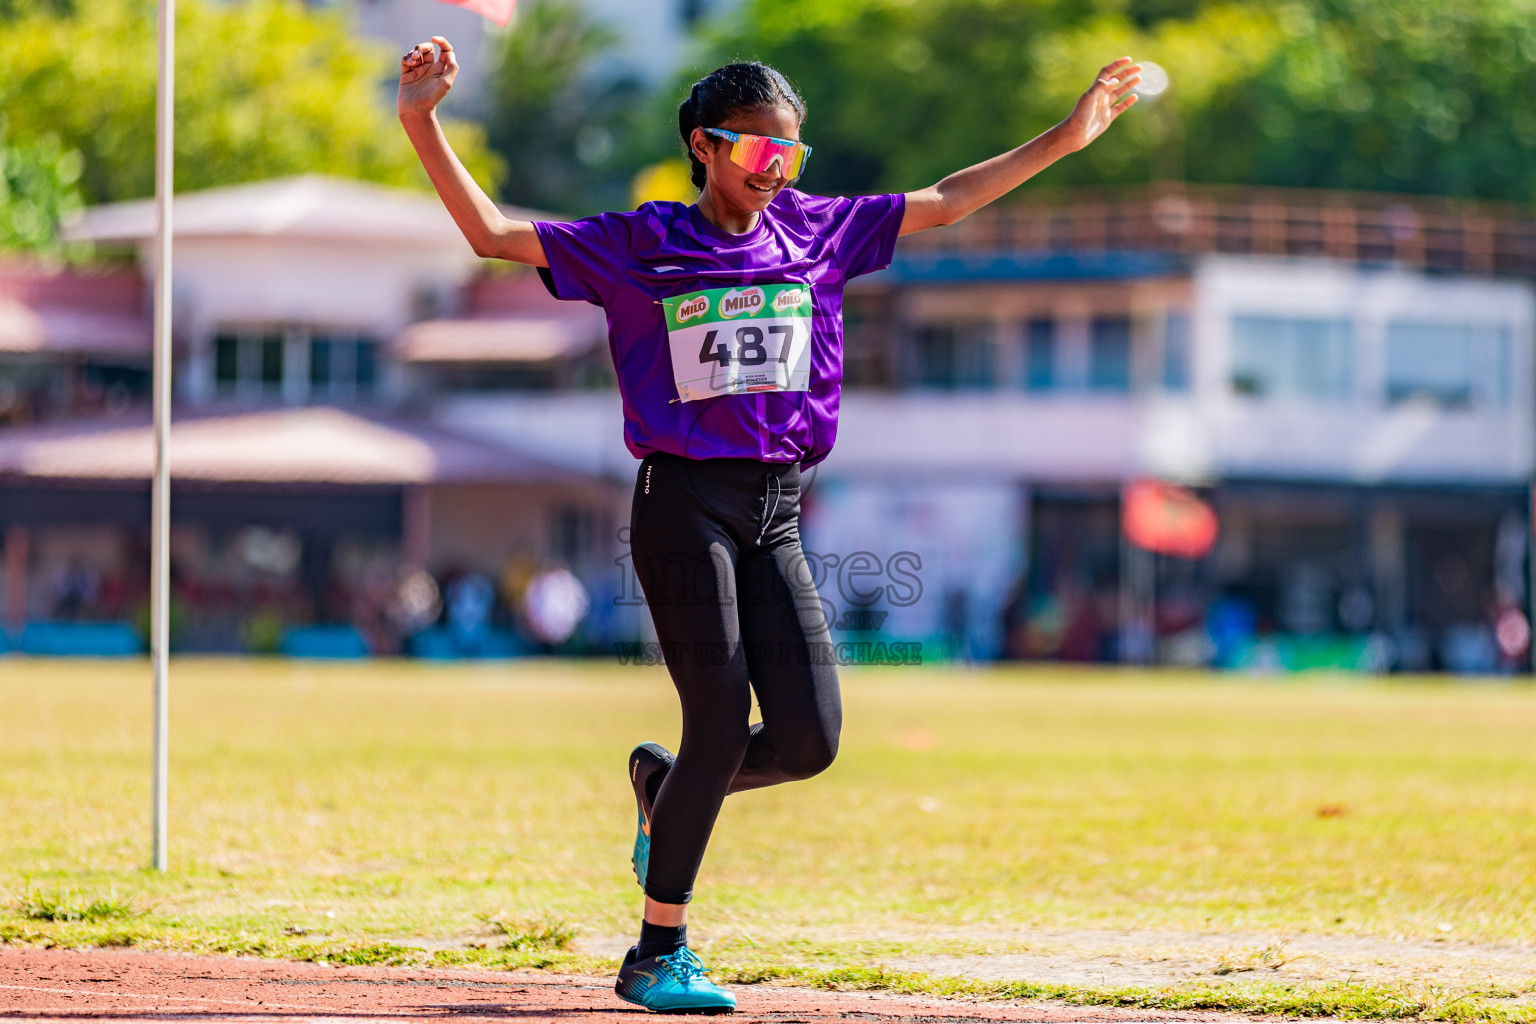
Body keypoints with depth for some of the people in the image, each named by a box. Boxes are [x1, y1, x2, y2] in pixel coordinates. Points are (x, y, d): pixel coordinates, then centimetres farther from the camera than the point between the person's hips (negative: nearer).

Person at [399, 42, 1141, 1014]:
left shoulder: (816, 230, 12)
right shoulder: (638, 244, 0)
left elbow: (941, 203, 18)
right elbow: (494, 232, -3)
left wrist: (1068, 136, 16)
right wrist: (424, 127, -14)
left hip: (776, 514, 5)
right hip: (683, 501, -5)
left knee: (808, 738, -6)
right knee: (723, 725, -11)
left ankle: (664, 785, 27)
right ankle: (659, 955, 1)